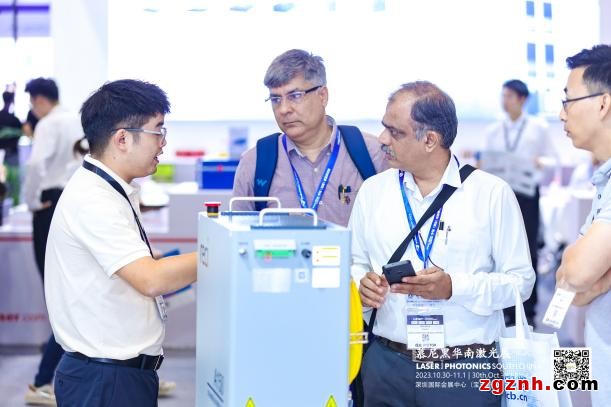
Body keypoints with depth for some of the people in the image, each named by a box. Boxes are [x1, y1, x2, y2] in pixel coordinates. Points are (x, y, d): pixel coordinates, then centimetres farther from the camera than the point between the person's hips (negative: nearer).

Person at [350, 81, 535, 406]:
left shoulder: (493, 193, -4)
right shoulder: (372, 191, 6)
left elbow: (520, 281, -5)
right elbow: (355, 265, 12)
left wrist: (454, 287, -19)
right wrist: (362, 285, -10)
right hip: (386, 364, 3)